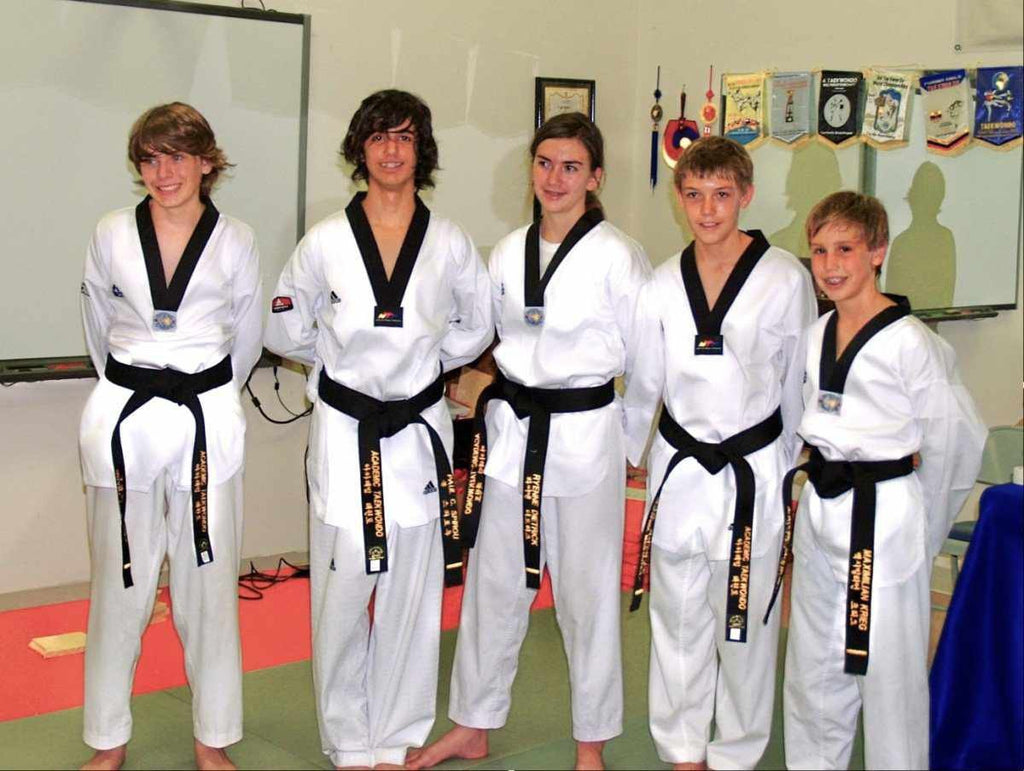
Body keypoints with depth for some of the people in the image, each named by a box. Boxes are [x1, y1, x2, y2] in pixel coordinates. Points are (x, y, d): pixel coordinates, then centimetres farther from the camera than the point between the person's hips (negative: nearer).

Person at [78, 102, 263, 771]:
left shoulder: (235, 241, -1)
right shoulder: (113, 234, 0)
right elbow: (99, 326, 14)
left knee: (209, 583, 6)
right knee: (120, 583, 8)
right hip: (123, 420, 1)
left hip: (208, 422, 0)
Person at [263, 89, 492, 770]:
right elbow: (286, 330, 8)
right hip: (345, 432, -1)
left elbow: (478, 326, 13)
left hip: (420, 431, 1)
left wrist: (424, 361, 6)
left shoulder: (451, 243, -1)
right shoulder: (326, 241, -3)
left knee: (412, 592, 8)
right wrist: (341, 362, 8)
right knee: (342, 592, 3)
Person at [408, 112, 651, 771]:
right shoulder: (508, 253, 6)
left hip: (585, 433, -5)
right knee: (494, 582, 14)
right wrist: (505, 398, 10)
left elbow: (643, 357, -4)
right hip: (513, 430, 5)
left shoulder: (618, 255, -10)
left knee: (587, 592, 6)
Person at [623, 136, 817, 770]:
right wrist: (623, 453, 17)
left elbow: (799, 380, 1)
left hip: (753, 472, -3)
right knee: (678, 617, 13)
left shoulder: (786, 278, -8)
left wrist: (791, 467, 7)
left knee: (747, 623, 7)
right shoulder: (665, 282, 2)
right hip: (679, 469, 3)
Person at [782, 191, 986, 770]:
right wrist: (825, 485, 14)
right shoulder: (818, 335, 8)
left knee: (889, 668, 1)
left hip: (886, 517, -7)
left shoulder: (910, 342, -14)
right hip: (821, 510, 7)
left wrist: (923, 528, -1)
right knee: (814, 663, 17)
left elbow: (956, 439, -9)